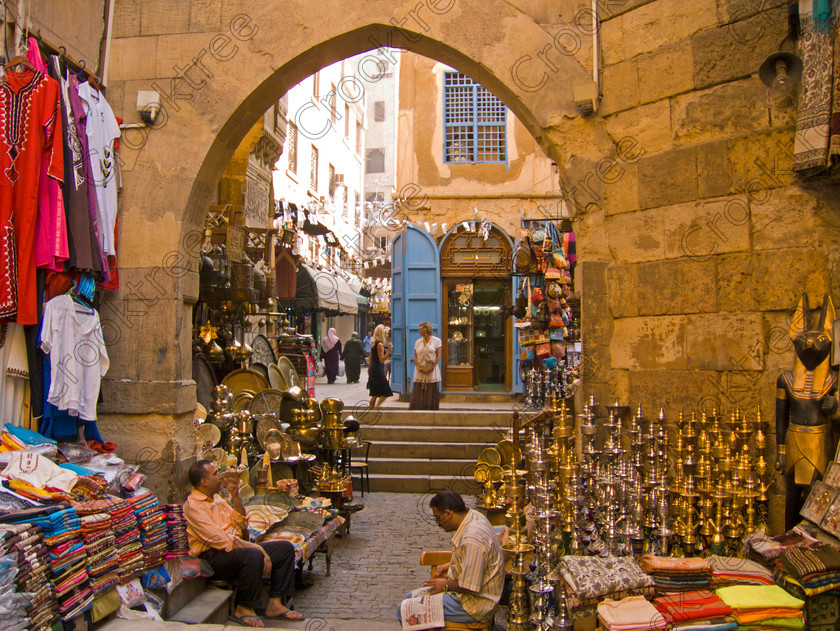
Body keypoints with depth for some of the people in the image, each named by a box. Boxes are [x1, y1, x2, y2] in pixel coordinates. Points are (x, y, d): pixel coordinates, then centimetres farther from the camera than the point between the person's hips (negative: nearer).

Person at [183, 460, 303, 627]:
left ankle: (275, 603, -5)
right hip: (213, 556, -10)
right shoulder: (192, 506, -13)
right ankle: (243, 609, -16)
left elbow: (240, 521, 19)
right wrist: (255, 547, -23)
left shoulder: (215, 498, 18)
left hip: (236, 546, 10)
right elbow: (220, 540, -21)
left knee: (285, 548, -1)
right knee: (254, 556, -37)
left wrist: (235, 495, 5)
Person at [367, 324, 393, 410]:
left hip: (373, 370, 9)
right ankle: (375, 409, -10)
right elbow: (381, 359, -18)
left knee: (375, 395, 12)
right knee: (385, 393, -5)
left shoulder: (373, 344, 12)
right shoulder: (380, 344, -14)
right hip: (378, 371, -9)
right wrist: (389, 351, -28)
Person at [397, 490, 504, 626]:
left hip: (475, 605, -10)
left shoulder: (472, 540, -31)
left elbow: (471, 587, -28)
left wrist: (446, 585, -12)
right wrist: (451, 565, 9)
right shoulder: (473, 516, 0)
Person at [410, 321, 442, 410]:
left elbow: (438, 356, -2)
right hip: (420, 372, 3)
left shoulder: (436, 340, 2)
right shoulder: (418, 342, 12)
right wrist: (419, 368, -7)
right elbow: (415, 356, 8)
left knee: (431, 393, -1)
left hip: (432, 372, -2)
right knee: (418, 394, -2)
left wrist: (432, 368, -11)